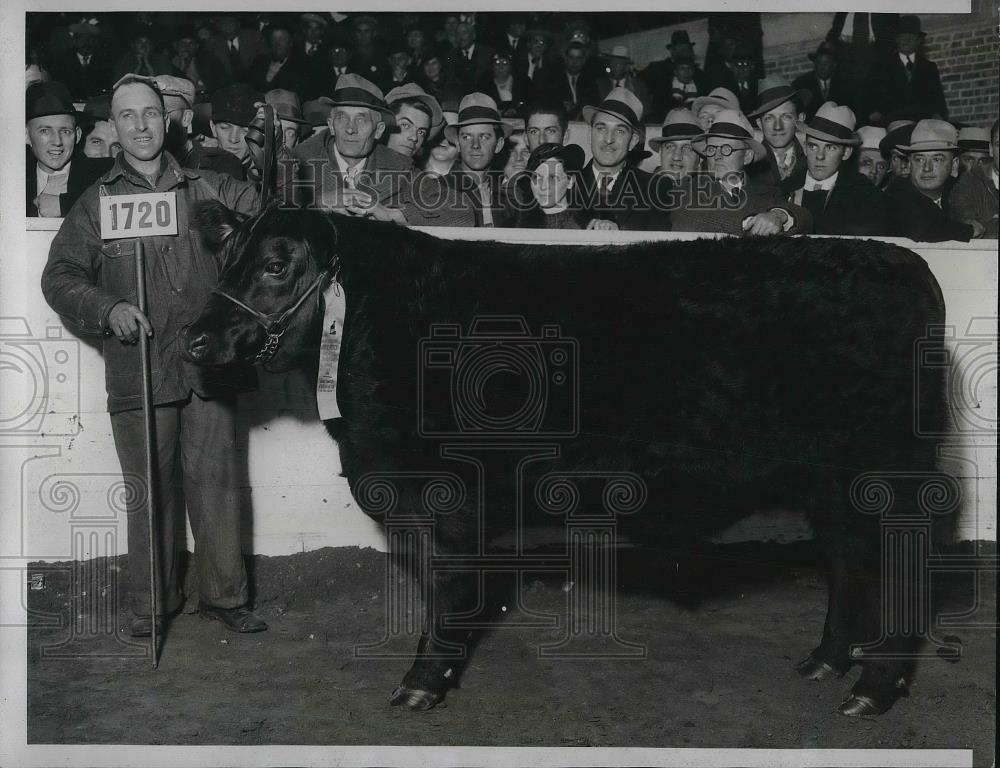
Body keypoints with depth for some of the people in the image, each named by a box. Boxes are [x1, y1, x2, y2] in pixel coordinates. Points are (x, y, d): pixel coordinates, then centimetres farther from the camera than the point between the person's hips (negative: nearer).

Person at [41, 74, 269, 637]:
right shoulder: (97, 202, 8)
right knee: (150, 490, 6)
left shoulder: (209, 191, 10)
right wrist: (108, 309, -13)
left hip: (209, 363, 1)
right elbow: (59, 277, 4)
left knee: (216, 482, 4)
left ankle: (225, 595, 18)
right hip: (139, 372, 0)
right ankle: (153, 604, 20)